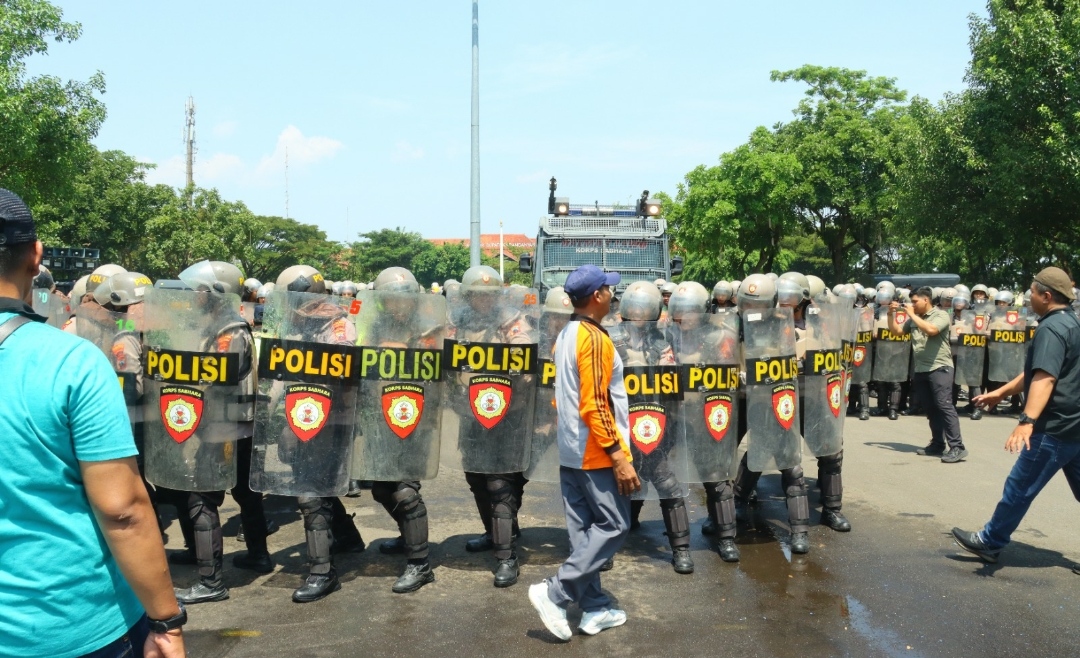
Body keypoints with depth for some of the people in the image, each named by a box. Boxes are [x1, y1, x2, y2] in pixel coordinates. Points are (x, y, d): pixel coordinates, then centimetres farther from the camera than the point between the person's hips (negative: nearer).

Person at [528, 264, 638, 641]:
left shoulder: (565, 336, 10)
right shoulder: (595, 340, -18)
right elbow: (595, 406, -23)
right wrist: (618, 455, -21)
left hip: (571, 451, 9)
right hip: (596, 454, -9)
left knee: (584, 529, 11)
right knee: (613, 526, 0)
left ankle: (595, 609, 19)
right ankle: (556, 593, -3)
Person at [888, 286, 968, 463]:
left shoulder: (941, 315, -7)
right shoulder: (913, 319, 11)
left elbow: (931, 330, -25)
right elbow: (896, 331, 18)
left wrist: (912, 315, -16)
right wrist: (891, 314, 4)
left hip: (939, 368, -7)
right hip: (921, 369, 7)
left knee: (944, 405, -12)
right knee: (931, 408, 11)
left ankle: (957, 447, -12)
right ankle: (937, 444, 19)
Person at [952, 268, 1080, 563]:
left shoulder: (1051, 328, -17)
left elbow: (1044, 378, -31)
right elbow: (1034, 372, 25)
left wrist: (1027, 420, -39)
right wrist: (1001, 392, 29)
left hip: (1054, 428, -10)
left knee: (1020, 488, 1)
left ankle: (990, 542, 12)